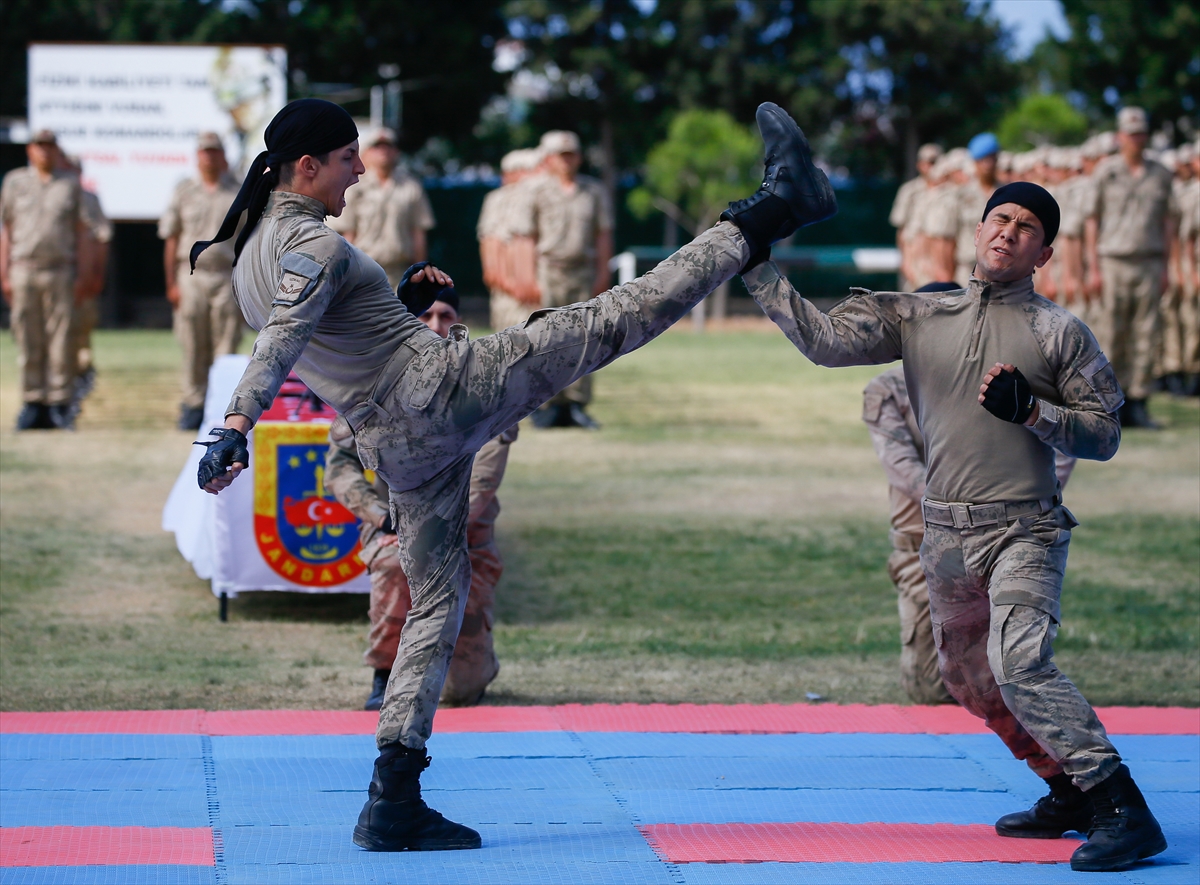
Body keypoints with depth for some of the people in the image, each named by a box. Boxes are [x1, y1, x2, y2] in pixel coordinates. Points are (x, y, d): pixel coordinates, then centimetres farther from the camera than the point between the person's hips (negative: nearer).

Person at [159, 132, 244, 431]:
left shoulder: (239, 193, 7)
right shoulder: (183, 192, 10)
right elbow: (171, 240, 9)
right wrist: (172, 283, 2)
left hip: (228, 277, -1)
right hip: (192, 275, 1)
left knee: (226, 348, -3)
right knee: (193, 348, 1)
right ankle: (193, 403, 8)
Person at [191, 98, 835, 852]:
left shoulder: (249, 265, 17)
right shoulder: (313, 245, -12)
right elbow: (284, 337, -28)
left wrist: (400, 297, 20)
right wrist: (235, 426, -41)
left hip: (394, 446, 9)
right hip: (441, 383, -9)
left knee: (437, 604, 13)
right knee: (617, 318, -8)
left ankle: (395, 799, 6)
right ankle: (775, 210, -3)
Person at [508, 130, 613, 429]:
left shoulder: (593, 191, 14)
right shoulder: (534, 191, 1)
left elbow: (603, 234, 14)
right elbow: (523, 239, -4)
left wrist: (602, 274, 5)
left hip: (584, 272, 4)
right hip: (548, 271, -4)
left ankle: (576, 404, 5)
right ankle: (546, 405, -2)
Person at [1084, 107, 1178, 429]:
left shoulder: (1160, 174, 12)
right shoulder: (1106, 172, 4)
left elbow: (1167, 222, 13)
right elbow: (1093, 221, 3)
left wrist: (1165, 268, 6)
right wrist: (1093, 268, -4)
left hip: (1150, 262, 3)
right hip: (1114, 261, -3)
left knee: (1146, 336, 1)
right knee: (1111, 335, -3)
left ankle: (1138, 403, 5)